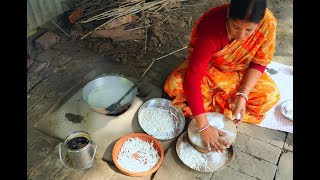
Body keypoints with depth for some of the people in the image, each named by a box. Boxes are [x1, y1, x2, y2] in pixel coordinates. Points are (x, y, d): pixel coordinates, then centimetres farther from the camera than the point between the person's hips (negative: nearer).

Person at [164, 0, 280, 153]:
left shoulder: (268, 23, -27)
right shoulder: (211, 28, -36)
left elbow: (260, 63, -12)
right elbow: (193, 77, -40)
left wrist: (243, 94, -27)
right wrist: (203, 127, -43)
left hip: (240, 71, 3)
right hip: (208, 67, -3)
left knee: (271, 95, -20)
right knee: (174, 85, -29)